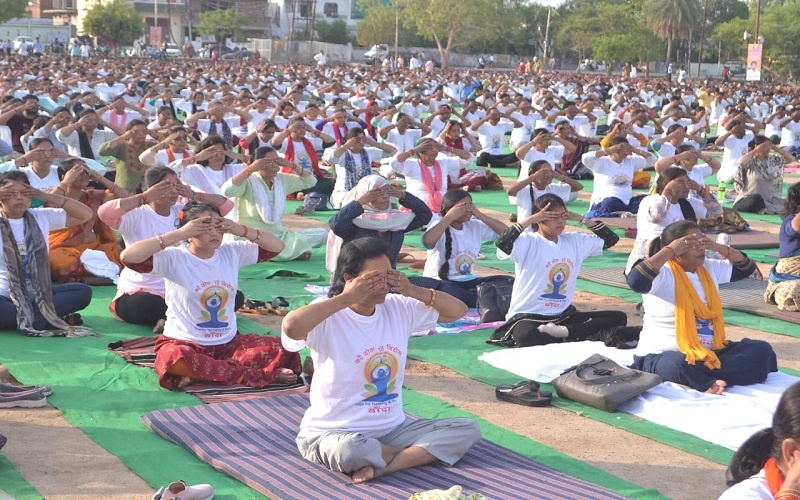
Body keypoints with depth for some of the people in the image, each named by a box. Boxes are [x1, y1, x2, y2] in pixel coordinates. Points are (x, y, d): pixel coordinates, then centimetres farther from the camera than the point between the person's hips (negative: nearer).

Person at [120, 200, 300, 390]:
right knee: (174, 358, -41)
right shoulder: (174, 258, -11)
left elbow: (277, 246, 8)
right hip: (184, 343, -4)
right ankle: (264, 374, -28)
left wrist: (242, 230, -7)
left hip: (229, 342, 4)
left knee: (284, 348, -15)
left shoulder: (232, 252, 3)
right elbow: (128, 256, -26)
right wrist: (179, 233, -24)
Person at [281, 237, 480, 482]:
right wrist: (346, 298, -29)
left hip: (392, 428, 7)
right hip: (332, 432, -6)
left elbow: (458, 310, 9)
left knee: (468, 429, -9)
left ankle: (379, 466, -20)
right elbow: (290, 326, -38)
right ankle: (422, 455, -13)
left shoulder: (399, 308, 3)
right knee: (350, 450, -42)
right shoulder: (328, 317, -15)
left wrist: (413, 291, -6)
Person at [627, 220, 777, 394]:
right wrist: (669, 251, -26)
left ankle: (710, 383, -22)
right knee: (680, 365, -42)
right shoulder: (663, 274, -13)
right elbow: (635, 281, -34)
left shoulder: (709, 268, 12)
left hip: (709, 352, 8)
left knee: (762, 349, -9)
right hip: (663, 355, -8)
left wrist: (719, 247, 3)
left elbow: (747, 268, 20)